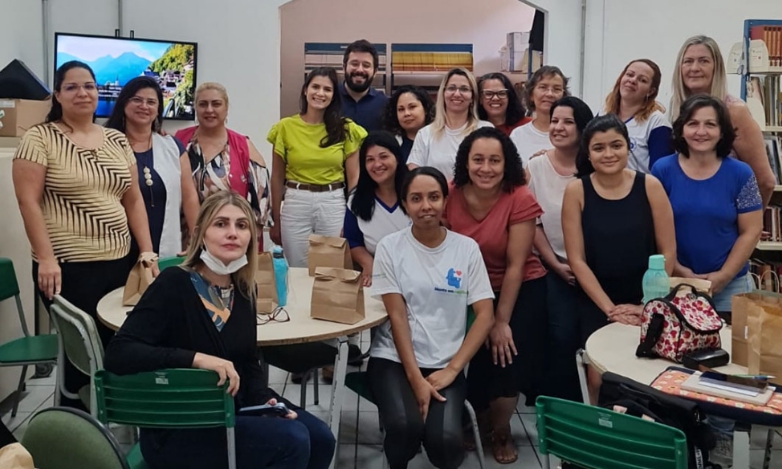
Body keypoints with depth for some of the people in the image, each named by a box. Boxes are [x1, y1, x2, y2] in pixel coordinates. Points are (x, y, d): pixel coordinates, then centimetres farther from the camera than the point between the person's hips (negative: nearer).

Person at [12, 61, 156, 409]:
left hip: (118, 263, 5)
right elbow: (28, 201, -9)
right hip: (68, 267, -5)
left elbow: (134, 199, 12)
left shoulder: (116, 140, 11)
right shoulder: (39, 138, -3)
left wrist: (147, 252, 5)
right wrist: (46, 259, -17)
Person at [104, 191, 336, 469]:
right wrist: (197, 359, -35)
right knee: (291, 441, -21)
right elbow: (117, 355, -27)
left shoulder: (243, 290, 3)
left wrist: (265, 401, -8)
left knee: (320, 437, -6)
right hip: (175, 431, -7)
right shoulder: (173, 284, -17)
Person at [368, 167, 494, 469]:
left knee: (444, 438, -25)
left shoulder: (467, 248, 2)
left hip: (446, 365, 1)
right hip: (394, 358, 0)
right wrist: (415, 377, -14)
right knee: (405, 426, -28)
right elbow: (397, 316, -6)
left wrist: (452, 369, -11)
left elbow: (486, 315, -1)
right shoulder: (390, 247, -1)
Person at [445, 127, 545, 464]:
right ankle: (479, 420, 27)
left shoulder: (520, 199, -20)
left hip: (522, 290, -2)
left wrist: (501, 321, -15)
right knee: (469, 357, -6)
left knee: (506, 356, -10)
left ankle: (501, 431, 21)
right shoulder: (450, 196, -13)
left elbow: (515, 265, -17)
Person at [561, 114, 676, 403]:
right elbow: (577, 260, -7)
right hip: (595, 305, 0)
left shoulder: (650, 186, -5)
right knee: (600, 381, -3)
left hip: (644, 304, 1)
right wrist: (610, 308, -10)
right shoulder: (576, 191, -7)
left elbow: (668, 252, -2)